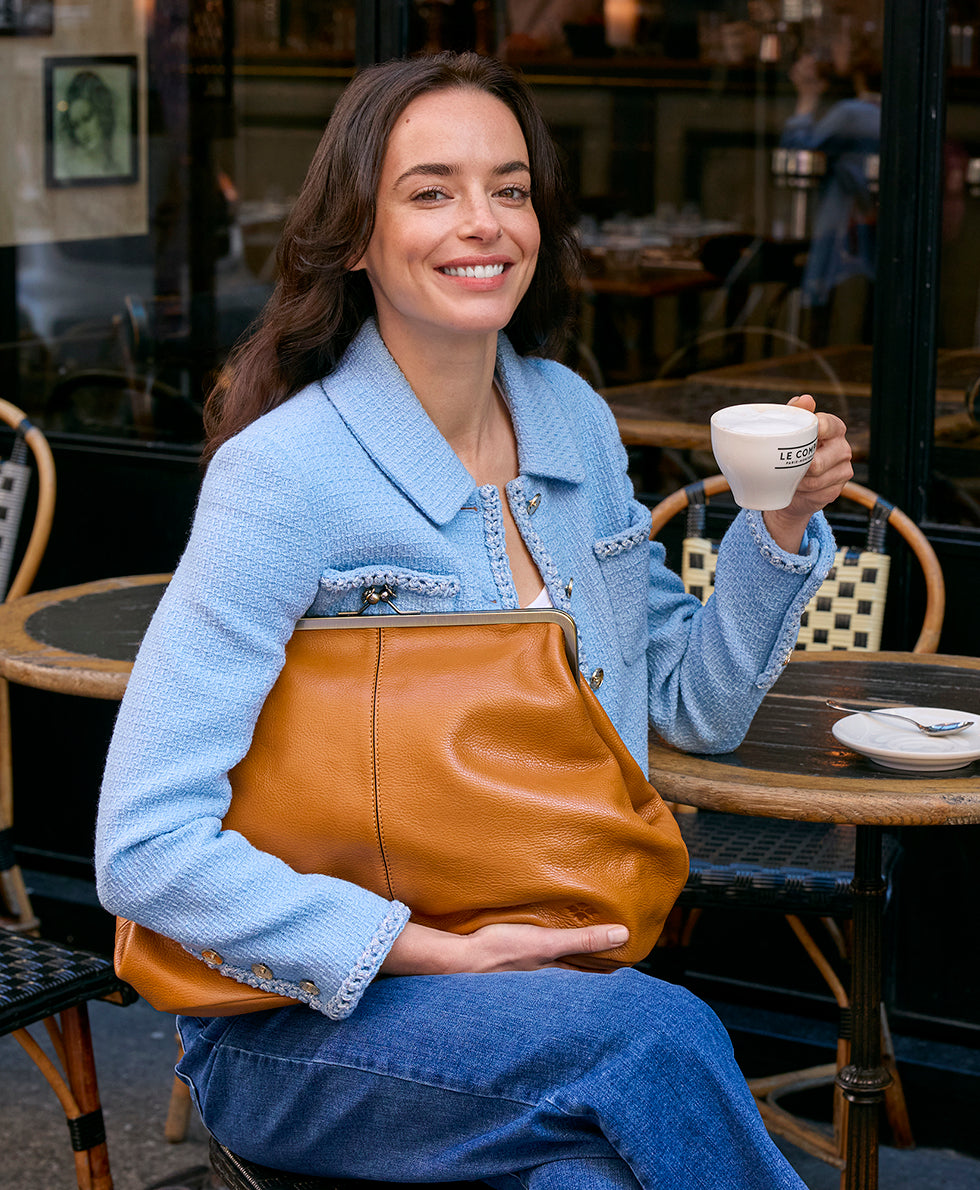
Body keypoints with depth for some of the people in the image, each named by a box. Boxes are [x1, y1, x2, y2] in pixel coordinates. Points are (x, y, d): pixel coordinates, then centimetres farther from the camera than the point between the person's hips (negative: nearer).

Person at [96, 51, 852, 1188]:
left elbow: (694, 705, 17)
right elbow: (144, 849, -18)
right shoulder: (289, 468, -15)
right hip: (300, 1028, -5)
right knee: (662, 1034, -30)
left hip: (545, 981, 5)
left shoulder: (571, 417, 5)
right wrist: (443, 958, -21)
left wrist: (781, 527, 0)